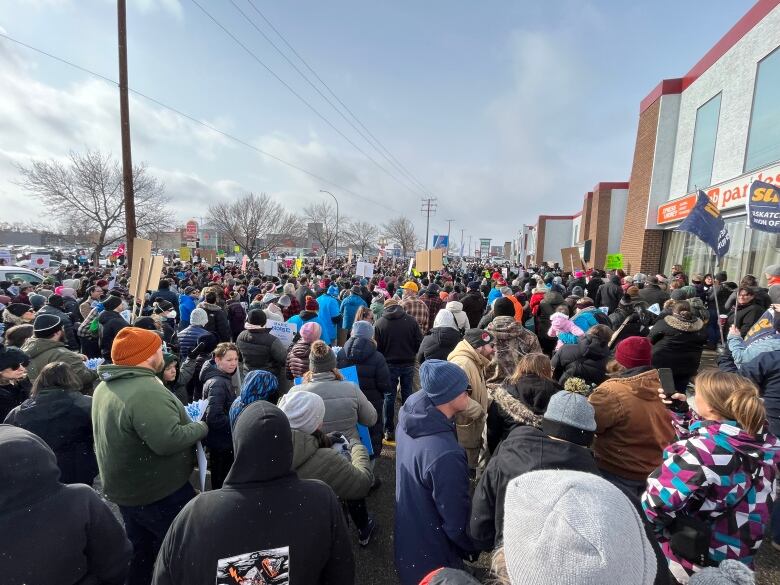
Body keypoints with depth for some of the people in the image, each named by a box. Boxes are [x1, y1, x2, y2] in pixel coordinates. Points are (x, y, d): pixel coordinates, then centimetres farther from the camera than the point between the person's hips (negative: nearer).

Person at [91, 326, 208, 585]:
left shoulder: (105, 387, 2)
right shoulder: (146, 391, -32)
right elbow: (168, 441, -37)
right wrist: (201, 426, -19)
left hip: (125, 488, 9)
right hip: (159, 492, -9)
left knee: (140, 551, 27)